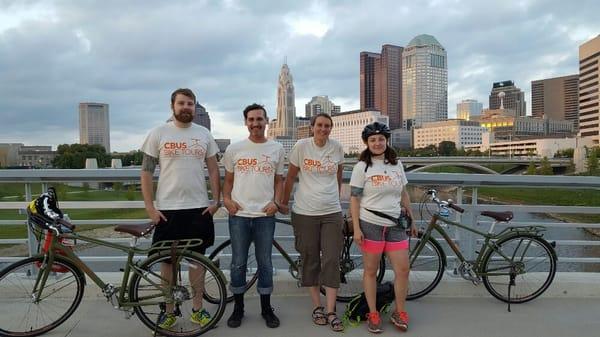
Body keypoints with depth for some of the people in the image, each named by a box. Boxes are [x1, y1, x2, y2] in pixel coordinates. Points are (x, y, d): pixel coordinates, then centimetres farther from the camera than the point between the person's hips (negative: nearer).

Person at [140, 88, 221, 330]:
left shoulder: (204, 134, 6)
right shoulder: (158, 133, -1)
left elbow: (213, 170, 8)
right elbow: (146, 172, -2)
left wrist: (216, 200, 0)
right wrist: (149, 207, -7)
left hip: (199, 208, 2)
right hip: (167, 209, -2)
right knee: (167, 260, 7)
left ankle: (197, 309, 24)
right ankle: (169, 311, 23)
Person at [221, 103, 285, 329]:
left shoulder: (276, 149, 5)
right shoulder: (234, 149, 4)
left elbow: (279, 180, 11)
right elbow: (228, 179, 10)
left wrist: (275, 202, -5)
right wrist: (226, 199, -6)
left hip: (265, 215, 0)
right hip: (239, 214, 0)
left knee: (265, 263, 9)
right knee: (238, 263, 8)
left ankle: (266, 308, 23)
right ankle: (238, 308, 24)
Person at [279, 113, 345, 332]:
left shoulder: (337, 148, 3)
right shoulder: (301, 146, -4)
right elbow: (291, 177, 4)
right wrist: (284, 202, 10)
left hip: (332, 213, 1)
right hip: (305, 213, -1)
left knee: (332, 261, -1)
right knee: (310, 261, 7)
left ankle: (331, 312, 8)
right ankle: (317, 307, 22)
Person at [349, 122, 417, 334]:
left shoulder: (396, 164, 8)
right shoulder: (362, 166, -5)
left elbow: (404, 194, 15)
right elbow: (354, 199, -6)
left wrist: (412, 221, 14)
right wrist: (356, 228, -12)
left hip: (395, 225, 4)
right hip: (370, 225, -3)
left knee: (403, 269, 2)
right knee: (371, 271, 6)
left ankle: (399, 312, 22)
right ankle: (373, 314, 21)